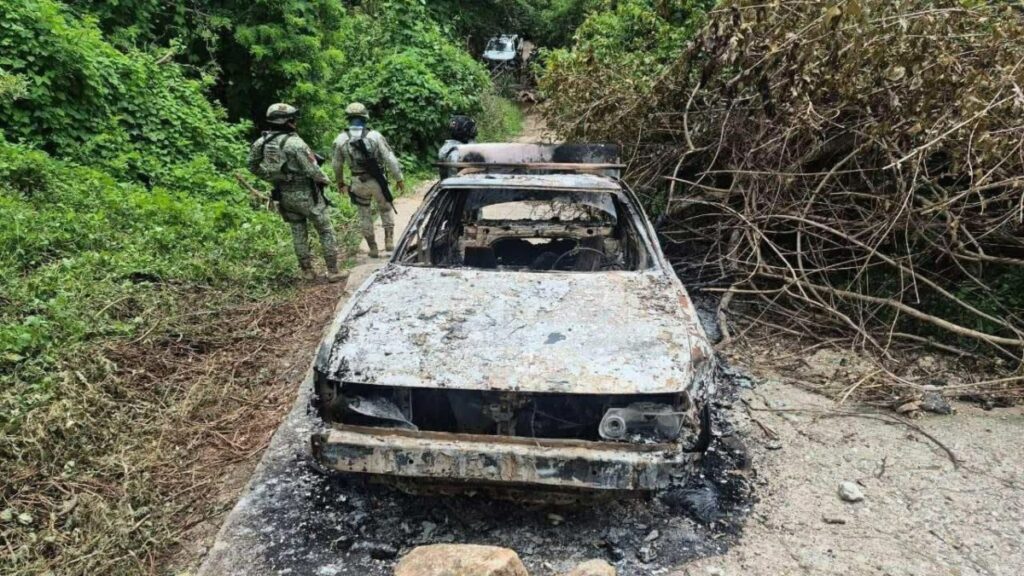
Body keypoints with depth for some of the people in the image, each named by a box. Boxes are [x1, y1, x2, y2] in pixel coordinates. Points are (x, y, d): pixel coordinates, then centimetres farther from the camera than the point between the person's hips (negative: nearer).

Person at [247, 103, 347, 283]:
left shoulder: (261, 142, -1)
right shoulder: (295, 142, -21)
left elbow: (253, 166, 9)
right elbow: (312, 169, -20)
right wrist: (324, 180, -1)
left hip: (284, 195, 6)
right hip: (306, 194, -6)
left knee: (298, 233, 16)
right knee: (325, 231, 4)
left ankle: (307, 270, 20)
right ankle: (333, 271, 6)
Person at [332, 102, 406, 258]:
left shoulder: (340, 140, -3)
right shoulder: (375, 136, -10)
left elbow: (336, 165, 5)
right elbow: (390, 159, -9)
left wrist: (339, 182, 20)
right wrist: (399, 178, 0)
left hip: (358, 183, 1)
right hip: (377, 181, -1)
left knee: (365, 215, 14)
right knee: (385, 210, 20)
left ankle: (373, 248, 19)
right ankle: (389, 241, 14)